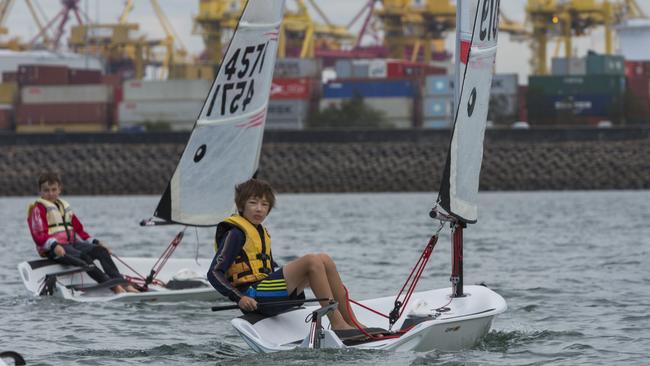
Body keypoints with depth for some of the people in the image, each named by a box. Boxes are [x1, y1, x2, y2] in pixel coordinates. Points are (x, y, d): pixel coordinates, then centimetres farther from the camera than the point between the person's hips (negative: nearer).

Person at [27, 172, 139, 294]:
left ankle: (124, 284, -28)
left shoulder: (64, 206, 25)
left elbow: (79, 230, 25)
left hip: (71, 243, 7)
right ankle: (114, 287, -41)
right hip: (52, 249, -7)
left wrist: (96, 242, 12)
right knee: (84, 258, -32)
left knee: (101, 250, -17)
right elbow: (39, 235, -12)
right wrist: (54, 245, -29)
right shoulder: (38, 209, 1)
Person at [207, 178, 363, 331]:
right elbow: (214, 273, -15)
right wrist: (239, 298, -26)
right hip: (254, 298, -9)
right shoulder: (235, 233, -7)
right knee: (311, 261, -21)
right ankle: (337, 324, -24)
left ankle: (352, 322, -3)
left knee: (324, 260, 0)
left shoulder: (261, 232, 21)